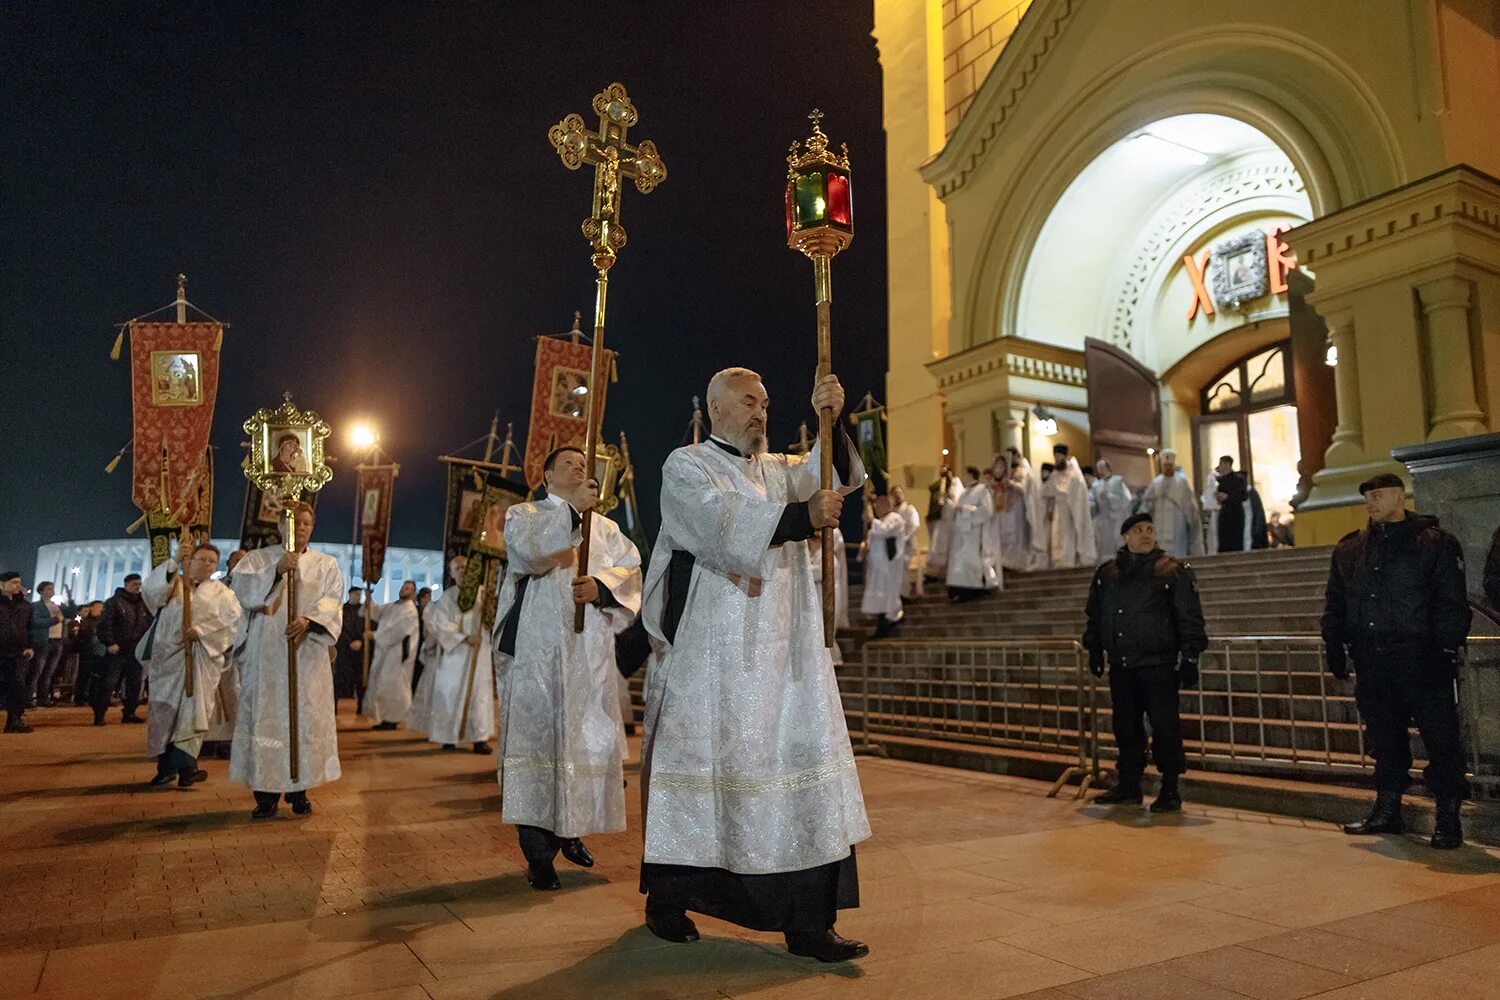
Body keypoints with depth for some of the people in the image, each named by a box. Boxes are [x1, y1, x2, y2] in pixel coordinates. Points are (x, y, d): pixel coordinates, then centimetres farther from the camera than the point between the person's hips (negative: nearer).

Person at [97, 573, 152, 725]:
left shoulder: (144, 605, 15)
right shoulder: (114, 602, -1)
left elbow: (151, 625, 16)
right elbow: (104, 624, -9)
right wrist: (110, 643, -17)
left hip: (136, 652, 5)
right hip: (117, 651, -5)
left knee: (134, 684, 8)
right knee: (109, 683, -5)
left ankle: (129, 713, 17)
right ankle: (99, 715, 0)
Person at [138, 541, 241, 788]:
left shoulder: (221, 592, 13)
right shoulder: (172, 583, 14)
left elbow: (233, 618, -2)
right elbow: (150, 590, -8)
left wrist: (202, 630, -15)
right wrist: (175, 560, -17)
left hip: (202, 658, -1)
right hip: (168, 654, 1)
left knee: (193, 709, -10)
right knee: (165, 710, 2)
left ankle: (184, 765, -16)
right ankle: (166, 766, 12)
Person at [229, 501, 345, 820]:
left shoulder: (326, 564, 11)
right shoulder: (259, 558, 9)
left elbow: (331, 601, -3)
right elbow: (241, 587, -9)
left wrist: (308, 621, -22)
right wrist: (276, 570, -24)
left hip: (307, 654, 1)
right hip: (267, 654, -1)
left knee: (307, 719, 1)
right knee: (266, 718, -2)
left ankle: (299, 790, 12)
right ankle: (266, 792, 5)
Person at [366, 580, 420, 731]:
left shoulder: (410, 611, -10)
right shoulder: (391, 606, 18)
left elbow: (396, 630, -19)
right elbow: (375, 611, 9)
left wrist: (375, 635, -17)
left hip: (398, 653, -9)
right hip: (385, 651, 9)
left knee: (392, 686, -7)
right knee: (381, 686, 8)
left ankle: (392, 720, -1)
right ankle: (386, 718, 13)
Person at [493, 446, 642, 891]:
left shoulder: (605, 527, 20)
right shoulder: (523, 514, 10)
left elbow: (631, 570, 6)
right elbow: (529, 549, -13)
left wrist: (602, 585, -13)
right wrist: (571, 507, -20)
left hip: (589, 650, 4)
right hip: (536, 649, -3)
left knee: (590, 739, 4)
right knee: (536, 737, -6)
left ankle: (569, 830, 22)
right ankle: (538, 853, -1)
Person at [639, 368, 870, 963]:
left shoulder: (777, 470, 18)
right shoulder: (686, 467, 1)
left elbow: (841, 477, 5)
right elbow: (724, 524, -17)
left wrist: (831, 421, -10)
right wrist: (801, 517, -25)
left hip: (780, 653, 5)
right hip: (711, 652, -5)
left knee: (803, 763, -1)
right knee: (697, 762, 4)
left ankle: (808, 920, 4)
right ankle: (666, 899, 22)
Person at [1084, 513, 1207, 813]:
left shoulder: (1174, 571, -4)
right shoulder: (1106, 574, 8)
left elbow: (1190, 619, -6)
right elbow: (1094, 617, 17)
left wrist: (1190, 657, -9)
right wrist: (1095, 651, 15)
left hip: (1159, 666, -5)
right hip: (1121, 666, 5)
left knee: (1165, 726, -1)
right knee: (1125, 726, 11)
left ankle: (1170, 789, 10)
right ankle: (1129, 785, 23)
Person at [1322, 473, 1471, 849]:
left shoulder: (1436, 544, -1)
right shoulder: (1349, 550, 11)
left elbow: (1452, 604, -5)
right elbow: (1335, 606, 15)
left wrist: (1448, 648, -13)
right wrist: (1335, 648, 9)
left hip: (1421, 659, -4)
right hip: (1371, 662, 5)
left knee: (1440, 737, 0)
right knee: (1384, 739, 13)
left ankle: (1448, 818, 10)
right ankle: (1387, 810, 23)